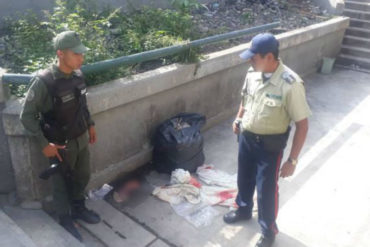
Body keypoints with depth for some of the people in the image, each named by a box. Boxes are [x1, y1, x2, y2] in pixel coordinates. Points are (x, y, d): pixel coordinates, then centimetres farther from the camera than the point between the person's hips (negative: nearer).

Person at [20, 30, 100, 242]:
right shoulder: (43, 81, -26)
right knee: (62, 185, 15)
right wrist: (44, 144, -19)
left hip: (81, 139, 6)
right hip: (60, 145, -6)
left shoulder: (77, 74, -6)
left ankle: (79, 209, 48)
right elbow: (27, 116, -17)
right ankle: (66, 221, 38)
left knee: (82, 177, 23)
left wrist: (90, 124, 14)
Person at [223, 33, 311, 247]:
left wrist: (292, 160, -20)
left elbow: (302, 124, -21)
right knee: (244, 179, 24)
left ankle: (269, 230, 37)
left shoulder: (291, 84, -28)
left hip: (270, 144, -5)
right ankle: (244, 210, 53)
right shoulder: (252, 73, -9)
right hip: (246, 136, 6)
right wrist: (238, 119, 18)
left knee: (266, 190, 10)